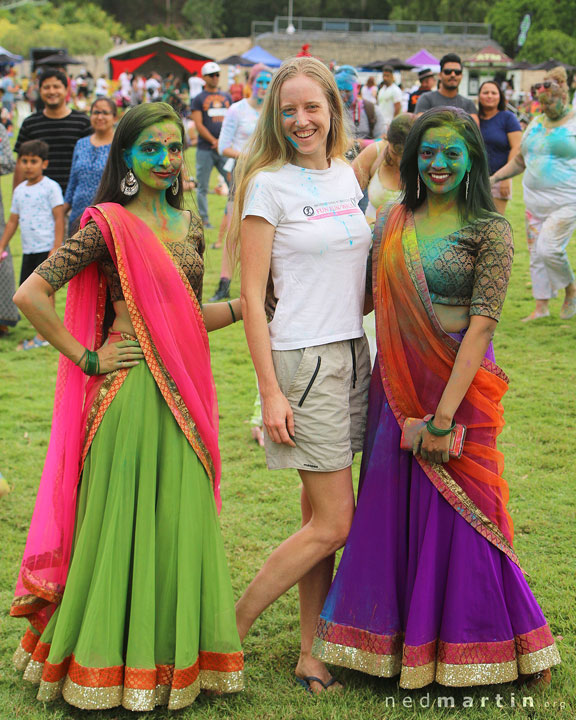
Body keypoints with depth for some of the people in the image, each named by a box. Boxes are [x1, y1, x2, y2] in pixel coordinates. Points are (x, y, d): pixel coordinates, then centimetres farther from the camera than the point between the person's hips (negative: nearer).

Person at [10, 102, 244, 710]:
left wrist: (246, 306, 6)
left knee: (180, 523, 10)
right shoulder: (108, 224, -8)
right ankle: (106, 666, 15)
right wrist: (88, 358, -10)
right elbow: (30, 295, -14)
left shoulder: (188, 224, 13)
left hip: (182, 394, 6)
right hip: (129, 394, -6)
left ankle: (172, 656, 24)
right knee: (121, 521, 1)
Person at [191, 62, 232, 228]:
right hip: (205, 149, -3)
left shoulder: (226, 97, 15)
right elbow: (199, 125, -5)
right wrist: (214, 142, -12)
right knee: (203, 187, 1)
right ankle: (204, 219, 8)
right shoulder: (198, 99, 2)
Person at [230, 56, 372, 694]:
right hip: (303, 359, -6)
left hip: (352, 353, 6)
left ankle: (309, 653, 18)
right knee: (333, 525, -6)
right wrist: (270, 392, -14)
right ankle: (231, 630, 7)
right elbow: (252, 297, -10)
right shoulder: (269, 184, -8)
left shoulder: (345, 175, 11)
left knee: (319, 515, 9)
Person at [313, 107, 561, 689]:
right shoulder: (391, 223, 8)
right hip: (396, 389, 5)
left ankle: (465, 653, 21)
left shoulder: (489, 231, -7)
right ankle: (394, 643, 27)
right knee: (388, 509, 11)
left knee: (456, 516, 3)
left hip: (459, 388, -5)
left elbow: (482, 322, -14)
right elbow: (368, 298, 17)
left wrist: (445, 412, -20)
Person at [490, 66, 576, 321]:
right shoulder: (536, 124, 15)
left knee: (549, 248, -17)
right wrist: (494, 178, 14)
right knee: (536, 254, 6)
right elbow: (520, 161, 23)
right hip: (535, 201, 6)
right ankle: (541, 307, 16)